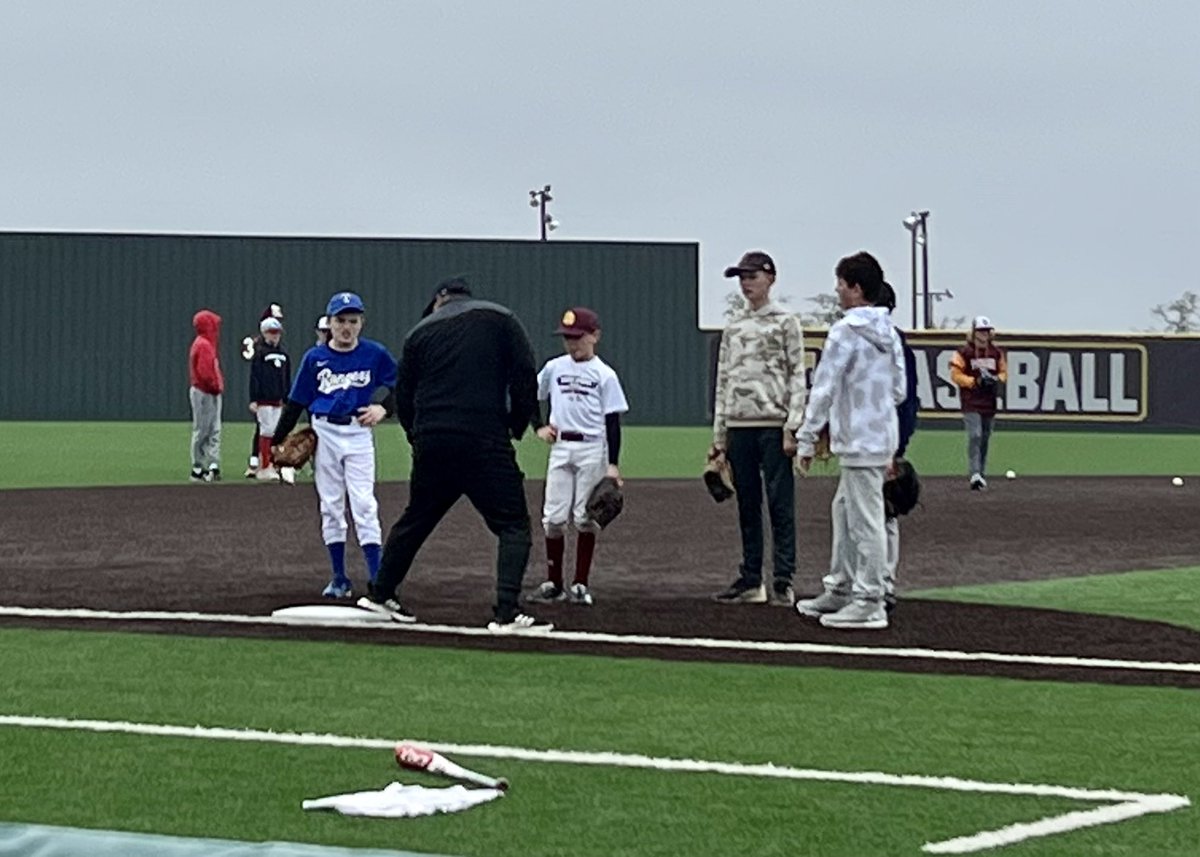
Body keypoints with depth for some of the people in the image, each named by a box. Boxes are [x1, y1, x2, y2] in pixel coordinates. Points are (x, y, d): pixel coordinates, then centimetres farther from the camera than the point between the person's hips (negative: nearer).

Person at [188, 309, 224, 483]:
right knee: (202, 431, -4)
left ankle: (213, 466, 6)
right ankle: (198, 470, 0)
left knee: (214, 431, 8)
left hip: (212, 393, 10)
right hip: (204, 393, -10)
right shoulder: (203, 345, -16)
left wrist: (218, 385, 7)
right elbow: (204, 372, -23)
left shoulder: (208, 344, 16)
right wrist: (216, 385, -12)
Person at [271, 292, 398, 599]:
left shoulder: (375, 354, -3)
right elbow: (296, 402, 6)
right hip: (324, 433, 2)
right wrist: (277, 441, 4)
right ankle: (339, 579, 15)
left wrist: (383, 407, -11)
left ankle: (378, 580, -10)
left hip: (358, 435, -2)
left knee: (364, 505, -10)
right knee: (330, 507, 7)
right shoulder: (315, 358, 1)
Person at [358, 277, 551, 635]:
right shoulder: (499, 319, 7)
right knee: (513, 525, -3)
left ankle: (381, 594, 31)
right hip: (486, 441, -4)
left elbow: (403, 397, 14)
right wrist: (516, 427, 7)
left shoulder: (420, 332, 14)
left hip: (431, 444, 4)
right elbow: (525, 377, -2)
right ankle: (506, 613, -17)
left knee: (415, 520, 21)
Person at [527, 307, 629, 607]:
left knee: (585, 518, -1)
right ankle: (553, 584, 10)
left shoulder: (604, 375, -2)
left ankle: (580, 585, 7)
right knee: (553, 518, 1)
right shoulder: (554, 368, 6)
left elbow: (613, 422, -3)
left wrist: (613, 465, -8)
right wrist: (539, 427, 0)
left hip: (593, 450, -3)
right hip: (560, 447, 3)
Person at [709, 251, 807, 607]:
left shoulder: (785, 322, 2)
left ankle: (784, 582, -5)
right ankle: (751, 580, 12)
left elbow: (797, 377, -3)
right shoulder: (733, 329, 18)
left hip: (773, 425, -5)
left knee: (780, 503, -6)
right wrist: (719, 435, 13)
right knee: (747, 506, 8)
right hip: (739, 426, 5)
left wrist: (792, 427, -12)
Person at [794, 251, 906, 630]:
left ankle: (869, 602, -4)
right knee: (844, 511, 19)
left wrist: (807, 439, -12)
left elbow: (824, 388, -15)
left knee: (865, 520, -6)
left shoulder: (845, 331, -13)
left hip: (859, 441, -9)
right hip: (882, 437, 9)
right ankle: (840, 589, 26)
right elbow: (899, 390, 17)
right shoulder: (890, 333, 12)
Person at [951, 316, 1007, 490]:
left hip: (989, 403, 5)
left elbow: (1004, 371, 18)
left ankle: (982, 474, 21)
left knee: (985, 438, 11)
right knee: (974, 435, -17)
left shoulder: (997, 353, 9)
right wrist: (975, 381, -18)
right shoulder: (964, 353, -5)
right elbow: (955, 375, -7)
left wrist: (997, 379, -6)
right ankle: (974, 474, -22)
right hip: (971, 402, -5)